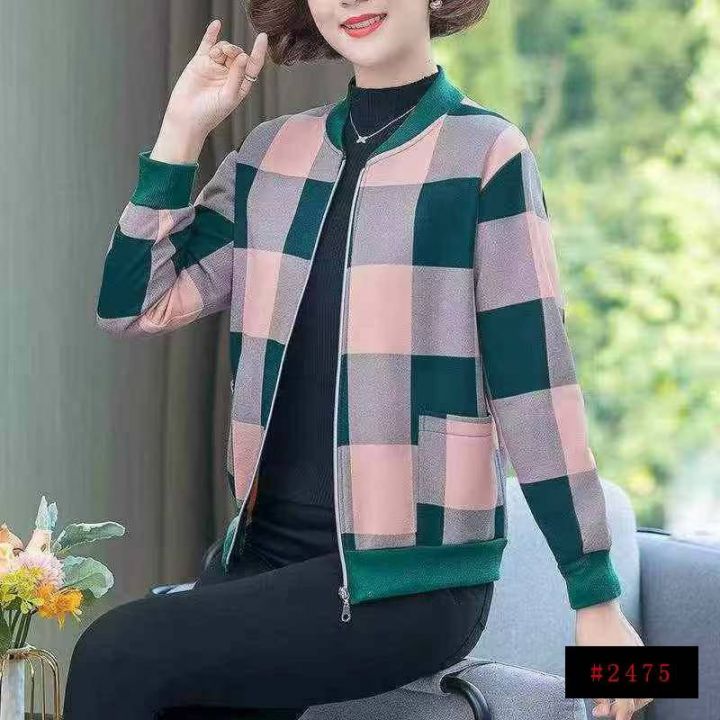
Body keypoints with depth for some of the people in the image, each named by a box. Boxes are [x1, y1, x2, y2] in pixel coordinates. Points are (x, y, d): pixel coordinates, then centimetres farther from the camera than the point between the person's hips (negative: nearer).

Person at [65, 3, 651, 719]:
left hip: (417, 577, -5)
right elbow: (134, 306, 6)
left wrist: (597, 601, -7)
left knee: (118, 655, -19)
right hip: (265, 547, 5)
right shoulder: (273, 152, 10)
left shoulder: (487, 155, -7)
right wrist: (184, 127, 1)